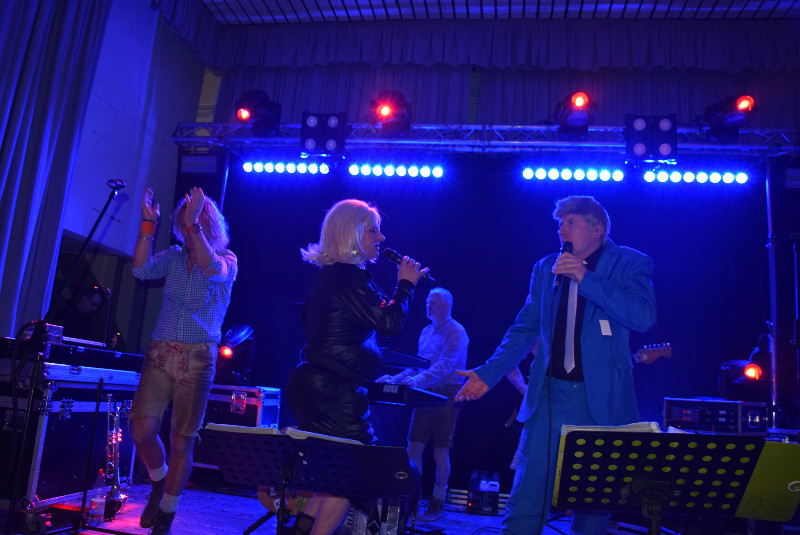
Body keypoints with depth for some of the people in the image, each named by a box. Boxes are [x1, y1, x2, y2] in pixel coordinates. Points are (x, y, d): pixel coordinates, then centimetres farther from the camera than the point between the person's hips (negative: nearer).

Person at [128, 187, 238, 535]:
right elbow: (141, 269, -3)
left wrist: (194, 224, -24)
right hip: (160, 352, 3)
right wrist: (148, 225, -10)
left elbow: (213, 270, -20)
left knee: (182, 440, 1)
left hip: (198, 358, -3)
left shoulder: (227, 260, 3)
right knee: (142, 431, -8)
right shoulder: (173, 256, 14)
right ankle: (159, 483, 25)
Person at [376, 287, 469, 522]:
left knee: (440, 452, 0)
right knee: (414, 447, 4)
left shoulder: (456, 332, -9)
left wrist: (419, 379, -34)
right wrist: (396, 378, 5)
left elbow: (445, 365, -22)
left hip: (446, 395, -7)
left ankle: (437, 504, 11)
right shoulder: (426, 331, 15)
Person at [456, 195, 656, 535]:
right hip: (549, 396, 2)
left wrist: (586, 278, -17)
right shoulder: (546, 268, 12)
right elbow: (525, 329, 16)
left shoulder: (630, 263, 2)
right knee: (526, 501, 0)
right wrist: (489, 373, 7)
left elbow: (644, 316, -14)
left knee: (595, 504, 8)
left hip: (601, 401, -2)